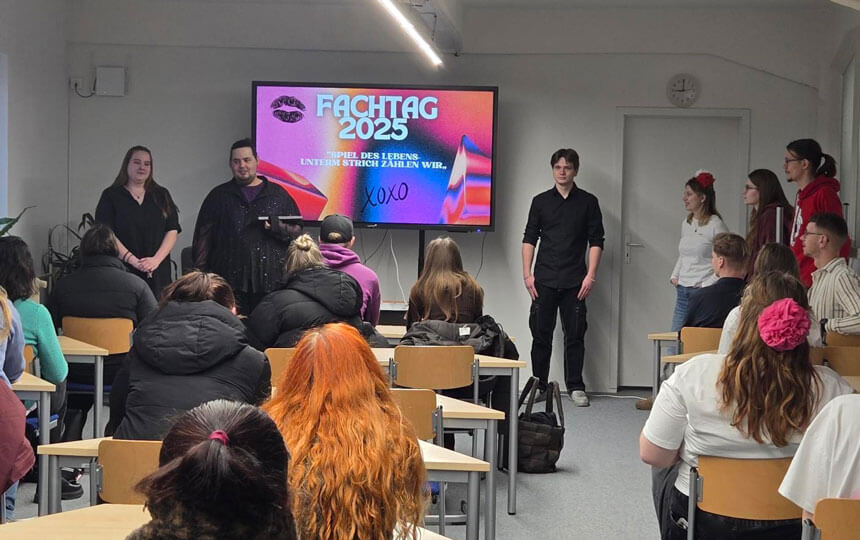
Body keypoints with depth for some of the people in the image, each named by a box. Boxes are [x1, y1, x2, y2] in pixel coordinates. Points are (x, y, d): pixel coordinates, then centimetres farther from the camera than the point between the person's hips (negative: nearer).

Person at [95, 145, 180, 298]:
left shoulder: (161, 195, 14)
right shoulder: (111, 196, 6)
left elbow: (172, 231, 7)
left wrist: (156, 259, -9)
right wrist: (133, 260, -14)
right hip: (123, 271, -2)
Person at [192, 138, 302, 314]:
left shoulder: (278, 194, 14)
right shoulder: (218, 196, 14)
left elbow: (296, 231, 11)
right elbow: (203, 238, 11)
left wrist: (278, 227, -10)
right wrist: (201, 274, 2)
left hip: (271, 281, 0)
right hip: (230, 280, 0)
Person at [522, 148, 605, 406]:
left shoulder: (588, 202, 5)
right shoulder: (541, 201, 8)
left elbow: (596, 241, 3)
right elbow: (529, 239, 8)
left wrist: (591, 275, -6)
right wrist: (527, 273, -1)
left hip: (575, 281, -1)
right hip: (544, 280, 1)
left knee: (575, 335, 0)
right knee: (541, 334, 3)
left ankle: (575, 387, 7)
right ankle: (539, 385, 12)